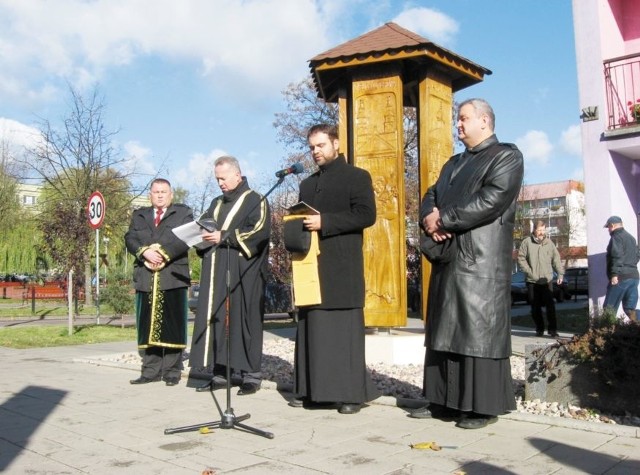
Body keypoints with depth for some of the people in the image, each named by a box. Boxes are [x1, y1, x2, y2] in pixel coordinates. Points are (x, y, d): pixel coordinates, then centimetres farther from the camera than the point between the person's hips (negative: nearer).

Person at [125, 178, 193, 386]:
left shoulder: (183, 213, 10)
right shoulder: (139, 215, 21)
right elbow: (130, 239, 6)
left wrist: (163, 253, -16)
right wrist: (145, 252, -13)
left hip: (173, 278, -3)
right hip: (146, 278, 4)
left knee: (173, 326, -2)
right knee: (147, 326, 4)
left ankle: (172, 371, 4)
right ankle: (151, 371, 10)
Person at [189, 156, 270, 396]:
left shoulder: (255, 201, 1)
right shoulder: (217, 204, 22)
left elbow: (259, 230, -13)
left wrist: (224, 237, -15)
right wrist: (202, 235, -2)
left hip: (243, 274, -6)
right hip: (217, 275, 6)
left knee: (243, 320, -6)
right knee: (217, 320, 3)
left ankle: (251, 374, 1)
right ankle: (221, 373, 8)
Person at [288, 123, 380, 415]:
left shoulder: (357, 177, 4)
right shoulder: (308, 184, 23)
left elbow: (367, 214, -9)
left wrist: (325, 222, -16)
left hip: (343, 267, -6)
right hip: (311, 266, 6)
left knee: (344, 330, -4)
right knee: (313, 329, 5)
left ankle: (351, 393, 1)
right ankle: (312, 390, 10)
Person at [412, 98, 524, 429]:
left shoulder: (507, 156, -2)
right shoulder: (454, 163, 23)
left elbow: (491, 201, -17)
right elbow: (430, 197, 15)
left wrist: (443, 219, -14)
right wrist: (430, 219, -9)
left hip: (481, 260, -8)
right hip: (448, 259, 8)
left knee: (479, 331, -5)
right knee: (445, 330, 9)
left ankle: (483, 406, 4)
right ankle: (443, 400, 17)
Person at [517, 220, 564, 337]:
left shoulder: (549, 243, 6)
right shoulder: (527, 242, 0)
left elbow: (556, 259, 8)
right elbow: (521, 258, 1)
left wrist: (560, 274, 1)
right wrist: (528, 271, -8)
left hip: (547, 280, 0)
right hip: (532, 281, 0)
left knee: (550, 305, -5)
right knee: (535, 306, 7)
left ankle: (552, 329, 3)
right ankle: (539, 328, 19)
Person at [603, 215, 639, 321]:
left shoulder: (617, 237, -7)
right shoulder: (631, 237, 22)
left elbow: (617, 256, -18)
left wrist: (614, 274, -21)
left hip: (621, 277, -9)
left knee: (609, 308, -5)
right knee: (630, 308, 7)